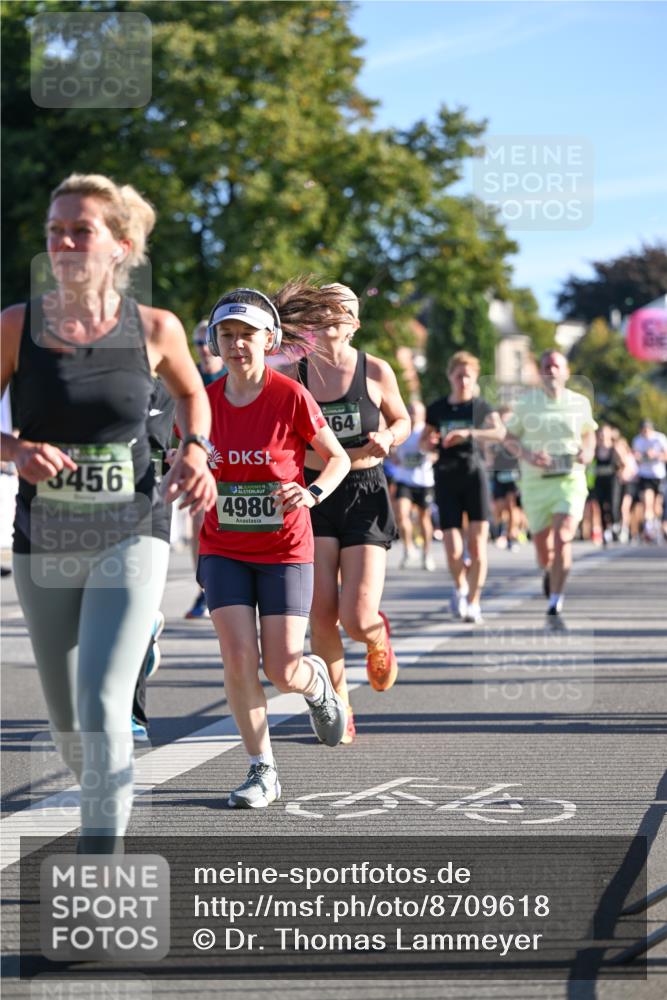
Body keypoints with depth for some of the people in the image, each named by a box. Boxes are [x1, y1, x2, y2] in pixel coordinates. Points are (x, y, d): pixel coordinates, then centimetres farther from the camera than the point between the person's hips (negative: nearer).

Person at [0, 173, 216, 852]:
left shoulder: (155, 329, -4)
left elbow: (191, 393, 17)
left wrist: (195, 452, 0)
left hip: (131, 535, -2)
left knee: (102, 702, -19)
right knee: (66, 719, 14)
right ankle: (105, 801, 45)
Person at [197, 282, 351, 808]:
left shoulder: (291, 397, -11)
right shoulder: (205, 402, -2)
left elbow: (339, 458, -2)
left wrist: (312, 492, -21)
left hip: (286, 551, -2)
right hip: (224, 551, 2)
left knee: (282, 671, -6)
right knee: (239, 660, -11)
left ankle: (316, 681, 32)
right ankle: (262, 770, 4)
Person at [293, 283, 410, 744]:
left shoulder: (375, 371, -3)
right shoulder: (294, 373, -1)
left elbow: (402, 419, 13)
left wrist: (388, 438, -9)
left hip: (364, 495, -1)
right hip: (313, 495, 1)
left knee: (358, 620, -10)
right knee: (321, 615, -5)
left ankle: (379, 637, 29)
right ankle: (339, 710, 15)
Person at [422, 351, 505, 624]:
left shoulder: (481, 407, 2)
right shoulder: (437, 409, 9)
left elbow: (499, 432, -18)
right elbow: (424, 442, 18)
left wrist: (468, 433, -34)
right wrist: (430, 441, -7)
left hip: (475, 475, -1)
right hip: (446, 479, 1)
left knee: (477, 546, -11)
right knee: (453, 551, -5)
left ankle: (473, 602, 0)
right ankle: (460, 586, 25)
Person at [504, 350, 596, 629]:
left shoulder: (580, 403, 5)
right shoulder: (526, 402, 2)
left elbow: (589, 433, 21)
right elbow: (509, 438, 8)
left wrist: (587, 453, 0)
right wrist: (527, 455, -12)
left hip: (570, 480, -1)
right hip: (535, 482, 1)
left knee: (563, 538, -21)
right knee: (543, 547, 7)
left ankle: (554, 607, -19)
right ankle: (549, 572, 45)